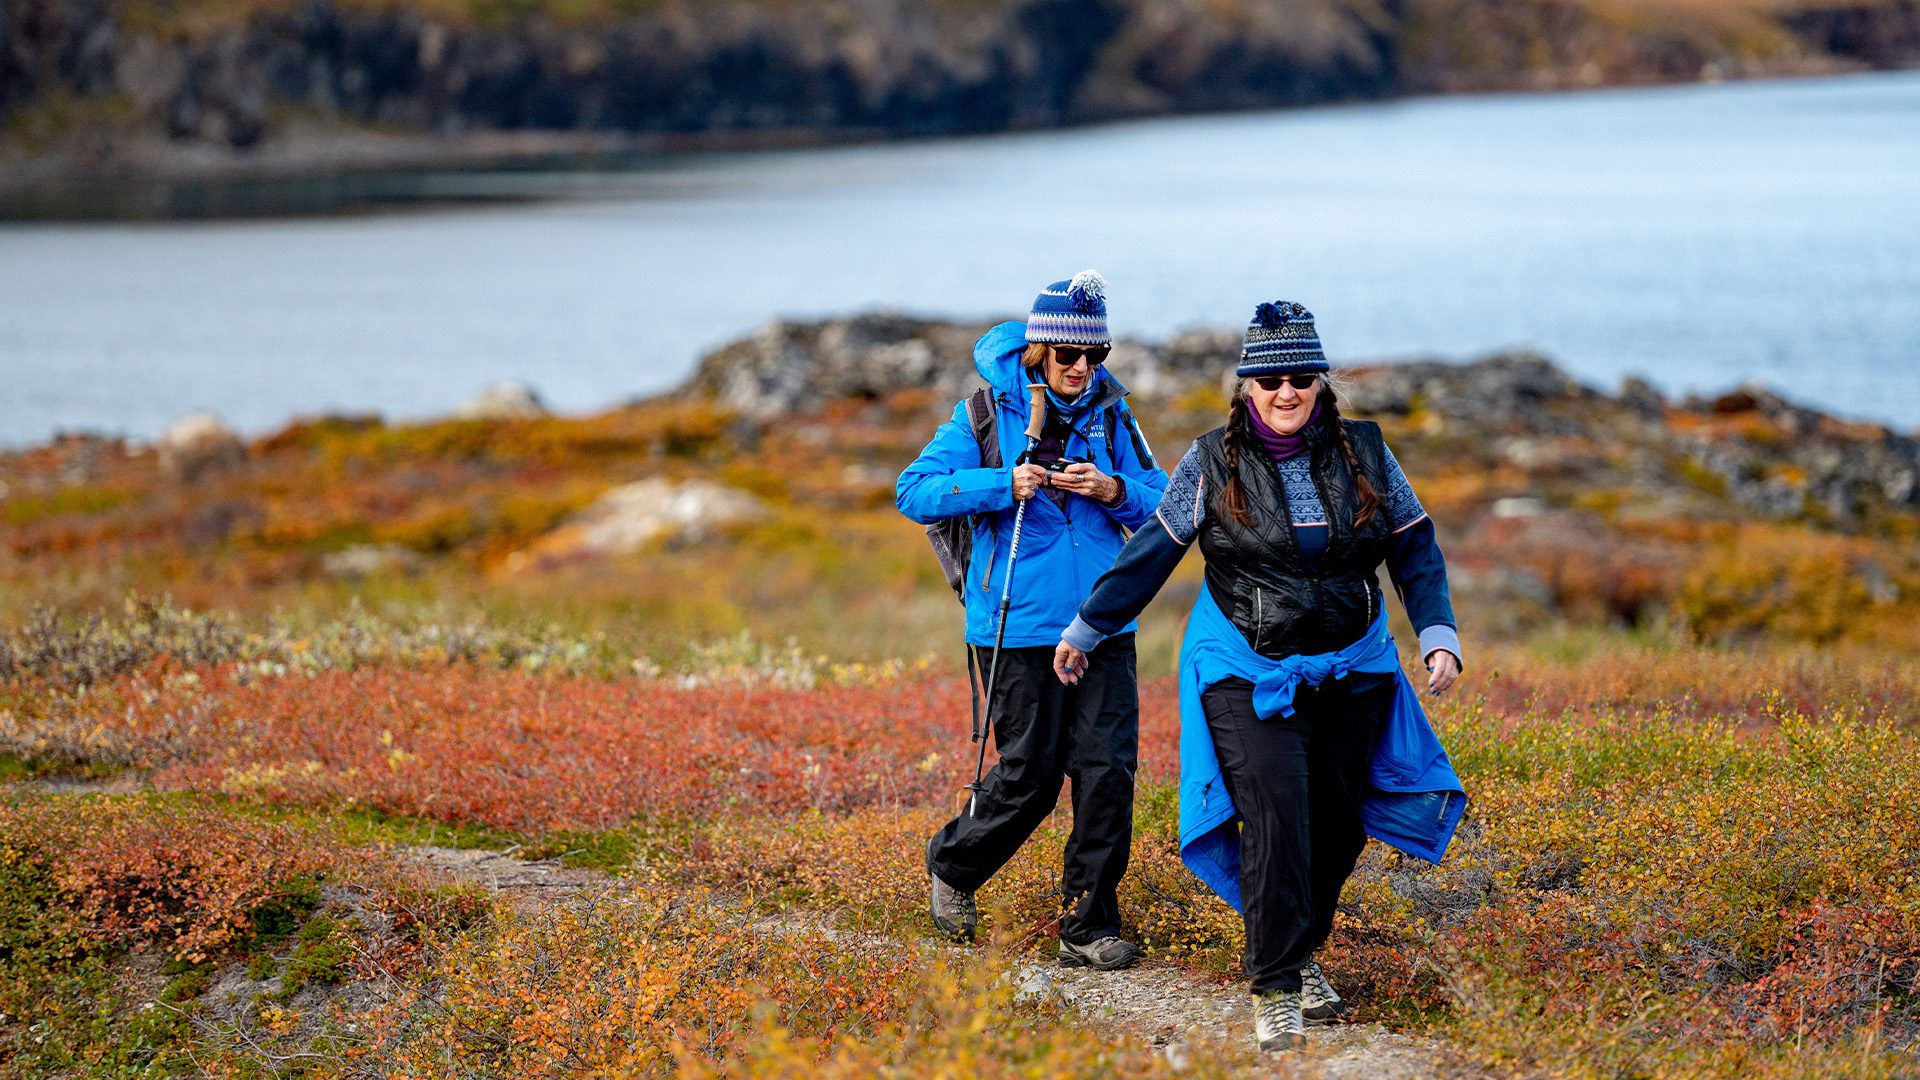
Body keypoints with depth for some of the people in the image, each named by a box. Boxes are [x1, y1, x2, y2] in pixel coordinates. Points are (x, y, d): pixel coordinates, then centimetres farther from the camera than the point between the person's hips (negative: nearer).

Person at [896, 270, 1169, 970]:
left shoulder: (1110, 413, 7)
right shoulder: (988, 413, -3)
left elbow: (1163, 506, 9)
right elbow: (913, 493, -7)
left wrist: (1114, 491, -13)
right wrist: (1003, 485, -19)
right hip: (1018, 628, -3)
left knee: (1108, 769, -3)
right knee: (1030, 776, 0)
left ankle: (1088, 926, 6)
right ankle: (953, 866, 29)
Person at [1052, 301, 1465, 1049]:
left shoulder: (1364, 454, 1)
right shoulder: (1214, 463, -4)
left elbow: (1414, 549, 8)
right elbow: (1152, 552, 4)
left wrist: (1438, 637, -4)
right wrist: (1085, 630, 9)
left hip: (1350, 671, 3)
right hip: (1248, 671, -3)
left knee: (1337, 822, 6)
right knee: (1275, 818, -16)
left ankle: (1303, 953, 29)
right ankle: (1275, 987, -9)